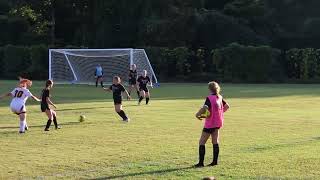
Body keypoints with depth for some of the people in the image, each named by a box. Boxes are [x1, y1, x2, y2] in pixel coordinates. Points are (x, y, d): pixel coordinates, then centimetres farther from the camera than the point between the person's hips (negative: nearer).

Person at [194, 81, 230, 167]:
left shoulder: (209, 98, -17)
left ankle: (201, 162, -2)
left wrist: (198, 114, -17)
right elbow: (227, 106, 15)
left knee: (202, 142, 0)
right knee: (215, 142, 13)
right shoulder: (220, 97, 5)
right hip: (218, 123, 7)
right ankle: (215, 161, 13)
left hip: (210, 124, -7)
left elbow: (205, 108, -30)